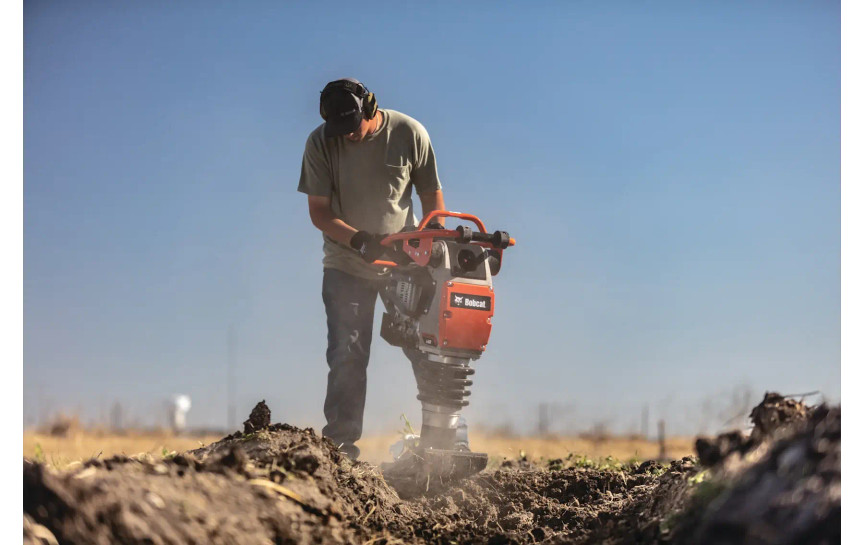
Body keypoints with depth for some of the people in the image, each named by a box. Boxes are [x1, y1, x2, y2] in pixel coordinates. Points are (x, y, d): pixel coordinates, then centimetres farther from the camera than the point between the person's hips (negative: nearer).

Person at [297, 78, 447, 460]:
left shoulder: (409, 134, -10)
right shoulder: (321, 143, -11)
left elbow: (431, 193, 2)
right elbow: (319, 211, -9)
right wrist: (358, 239, -24)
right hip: (347, 267, 0)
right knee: (346, 359, -6)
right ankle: (340, 446, -1)